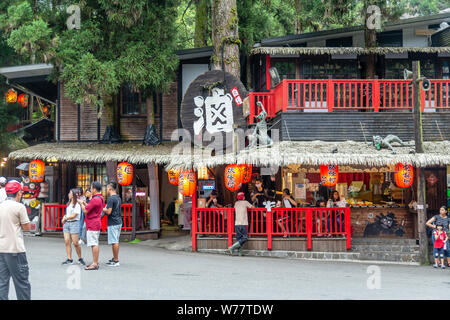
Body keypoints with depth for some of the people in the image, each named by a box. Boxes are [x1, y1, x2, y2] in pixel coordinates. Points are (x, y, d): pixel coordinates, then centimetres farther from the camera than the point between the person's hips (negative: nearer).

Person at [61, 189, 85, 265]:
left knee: (76, 243, -7)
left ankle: (80, 259, 6)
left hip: (74, 223, -7)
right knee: (67, 242, 0)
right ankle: (69, 259, 2)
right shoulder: (69, 204, 18)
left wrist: (65, 218, -2)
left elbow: (74, 215, -12)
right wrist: (64, 217, 0)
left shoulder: (77, 204, -7)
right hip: (66, 224, 8)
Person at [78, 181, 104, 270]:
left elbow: (85, 210, -16)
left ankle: (95, 264, -11)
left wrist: (81, 203, 1)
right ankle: (95, 262, 20)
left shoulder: (95, 199, -19)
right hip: (96, 224, 11)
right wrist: (85, 203, 16)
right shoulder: (101, 198, 14)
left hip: (92, 225, -11)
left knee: (94, 244, -10)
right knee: (95, 244, 15)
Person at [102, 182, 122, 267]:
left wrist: (102, 209, -2)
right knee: (116, 241, 15)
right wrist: (106, 209, 20)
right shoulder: (118, 198, 13)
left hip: (113, 223, -9)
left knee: (114, 242, -6)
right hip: (118, 222, 9)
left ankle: (116, 261, -5)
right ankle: (115, 258, 22)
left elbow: (109, 211, -20)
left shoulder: (111, 198, -15)